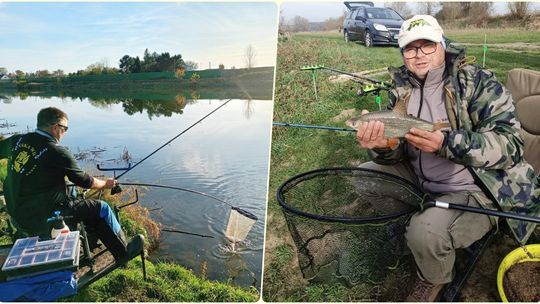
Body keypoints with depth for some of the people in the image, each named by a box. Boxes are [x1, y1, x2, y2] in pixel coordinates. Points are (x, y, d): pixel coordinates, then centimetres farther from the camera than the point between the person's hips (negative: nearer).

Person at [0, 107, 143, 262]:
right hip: (42, 221, -8)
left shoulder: (16, 141, -2)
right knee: (101, 209, 2)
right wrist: (106, 183, 9)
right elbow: (86, 182, -9)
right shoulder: (58, 153, -20)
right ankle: (124, 253, 13)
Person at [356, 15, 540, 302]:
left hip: (478, 192, -6)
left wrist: (446, 142, -36)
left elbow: (511, 143, -21)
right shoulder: (401, 90, 2)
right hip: (420, 182, 6)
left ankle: (434, 280, 6)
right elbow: (397, 154, 0)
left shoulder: (478, 82, -12)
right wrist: (382, 146, -25)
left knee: (425, 231, -31)